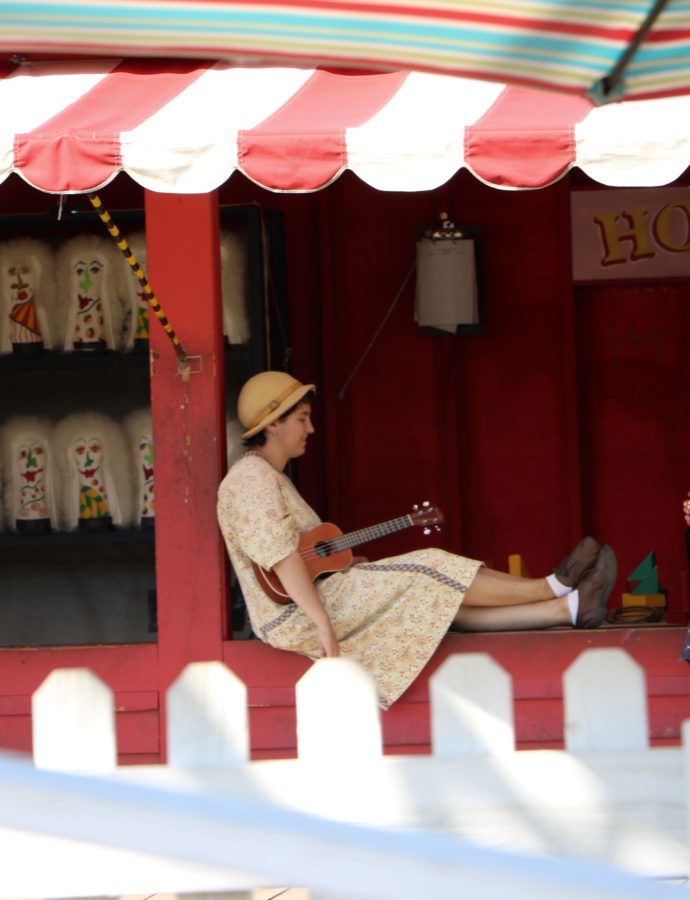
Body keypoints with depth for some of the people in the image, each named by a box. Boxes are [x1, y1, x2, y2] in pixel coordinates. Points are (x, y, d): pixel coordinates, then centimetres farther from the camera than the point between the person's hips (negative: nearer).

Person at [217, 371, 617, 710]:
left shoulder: (273, 478, 21)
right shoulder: (251, 478, -14)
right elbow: (283, 558, -24)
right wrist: (323, 623, -30)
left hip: (313, 602, 10)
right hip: (293, 619, -10)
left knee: (443, 606, -2)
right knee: (429, 574, -12)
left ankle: (570, 608, -9)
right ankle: (554, 588, -2)